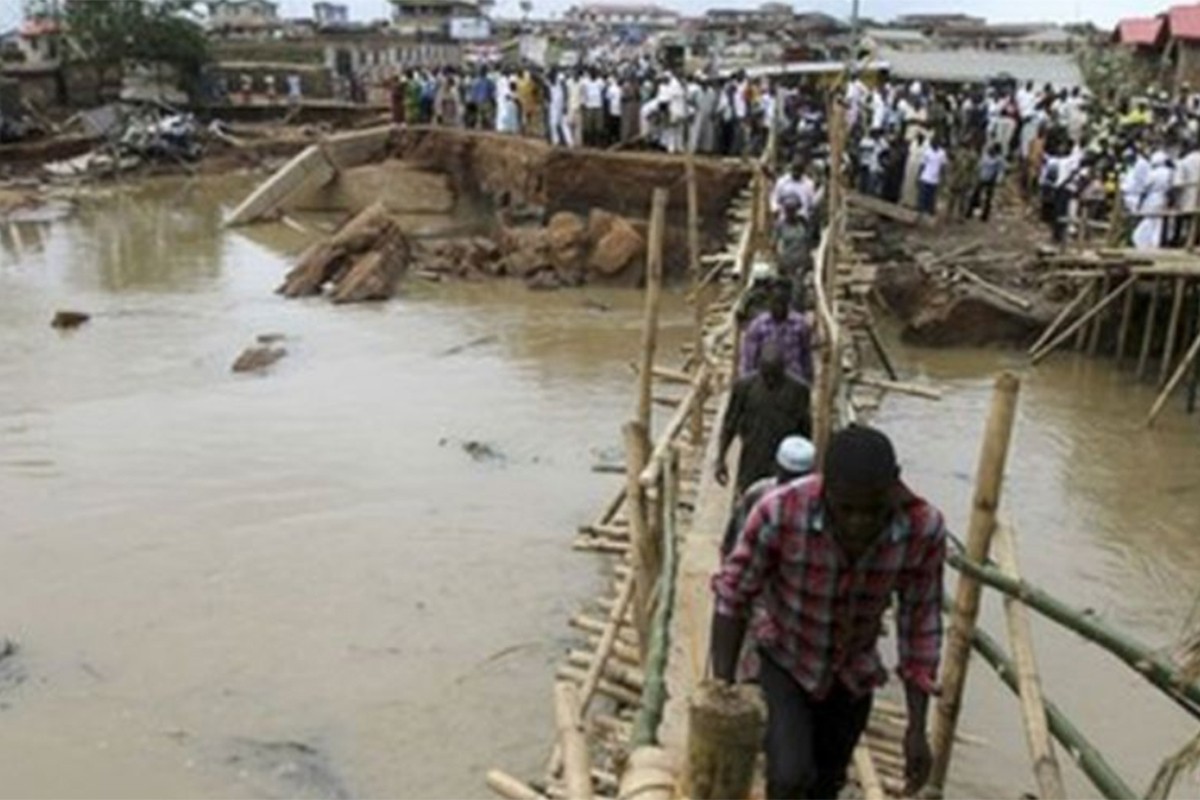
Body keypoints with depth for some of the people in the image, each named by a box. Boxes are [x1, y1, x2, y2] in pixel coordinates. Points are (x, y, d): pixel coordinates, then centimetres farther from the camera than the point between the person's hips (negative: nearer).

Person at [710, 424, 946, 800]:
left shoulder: (924, 528, -28)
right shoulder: (780, 512, -35)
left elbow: (921, 626, -14)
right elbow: (732, 597, -20)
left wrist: (917, 729, -10)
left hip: (853, 674, 3)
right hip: (784, 661, -2)